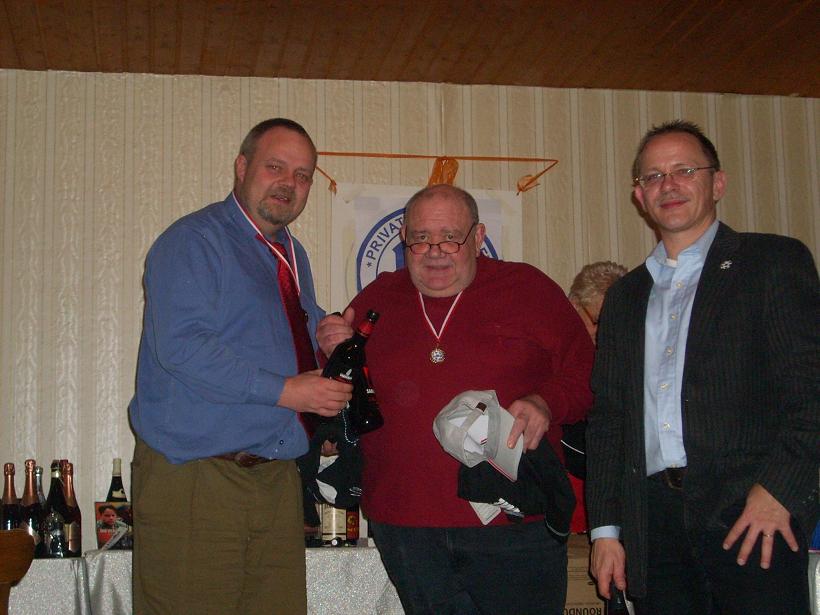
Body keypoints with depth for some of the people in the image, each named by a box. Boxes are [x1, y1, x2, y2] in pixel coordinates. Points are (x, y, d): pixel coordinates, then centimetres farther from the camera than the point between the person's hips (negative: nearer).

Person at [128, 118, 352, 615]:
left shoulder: (292, 255, 20)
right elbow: (181, 347, -19)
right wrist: (284, 391, -19)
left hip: (277, 475, 8)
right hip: (195, 478, -7)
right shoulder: (192, 241, -7)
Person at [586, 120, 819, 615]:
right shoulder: (624, 296, 20)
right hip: (654, 521, 4)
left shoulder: (775, 262, 5)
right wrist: (605, 527, 10)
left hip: (754, 516, -4)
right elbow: (607, 418, 18)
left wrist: (777, 487, -15)